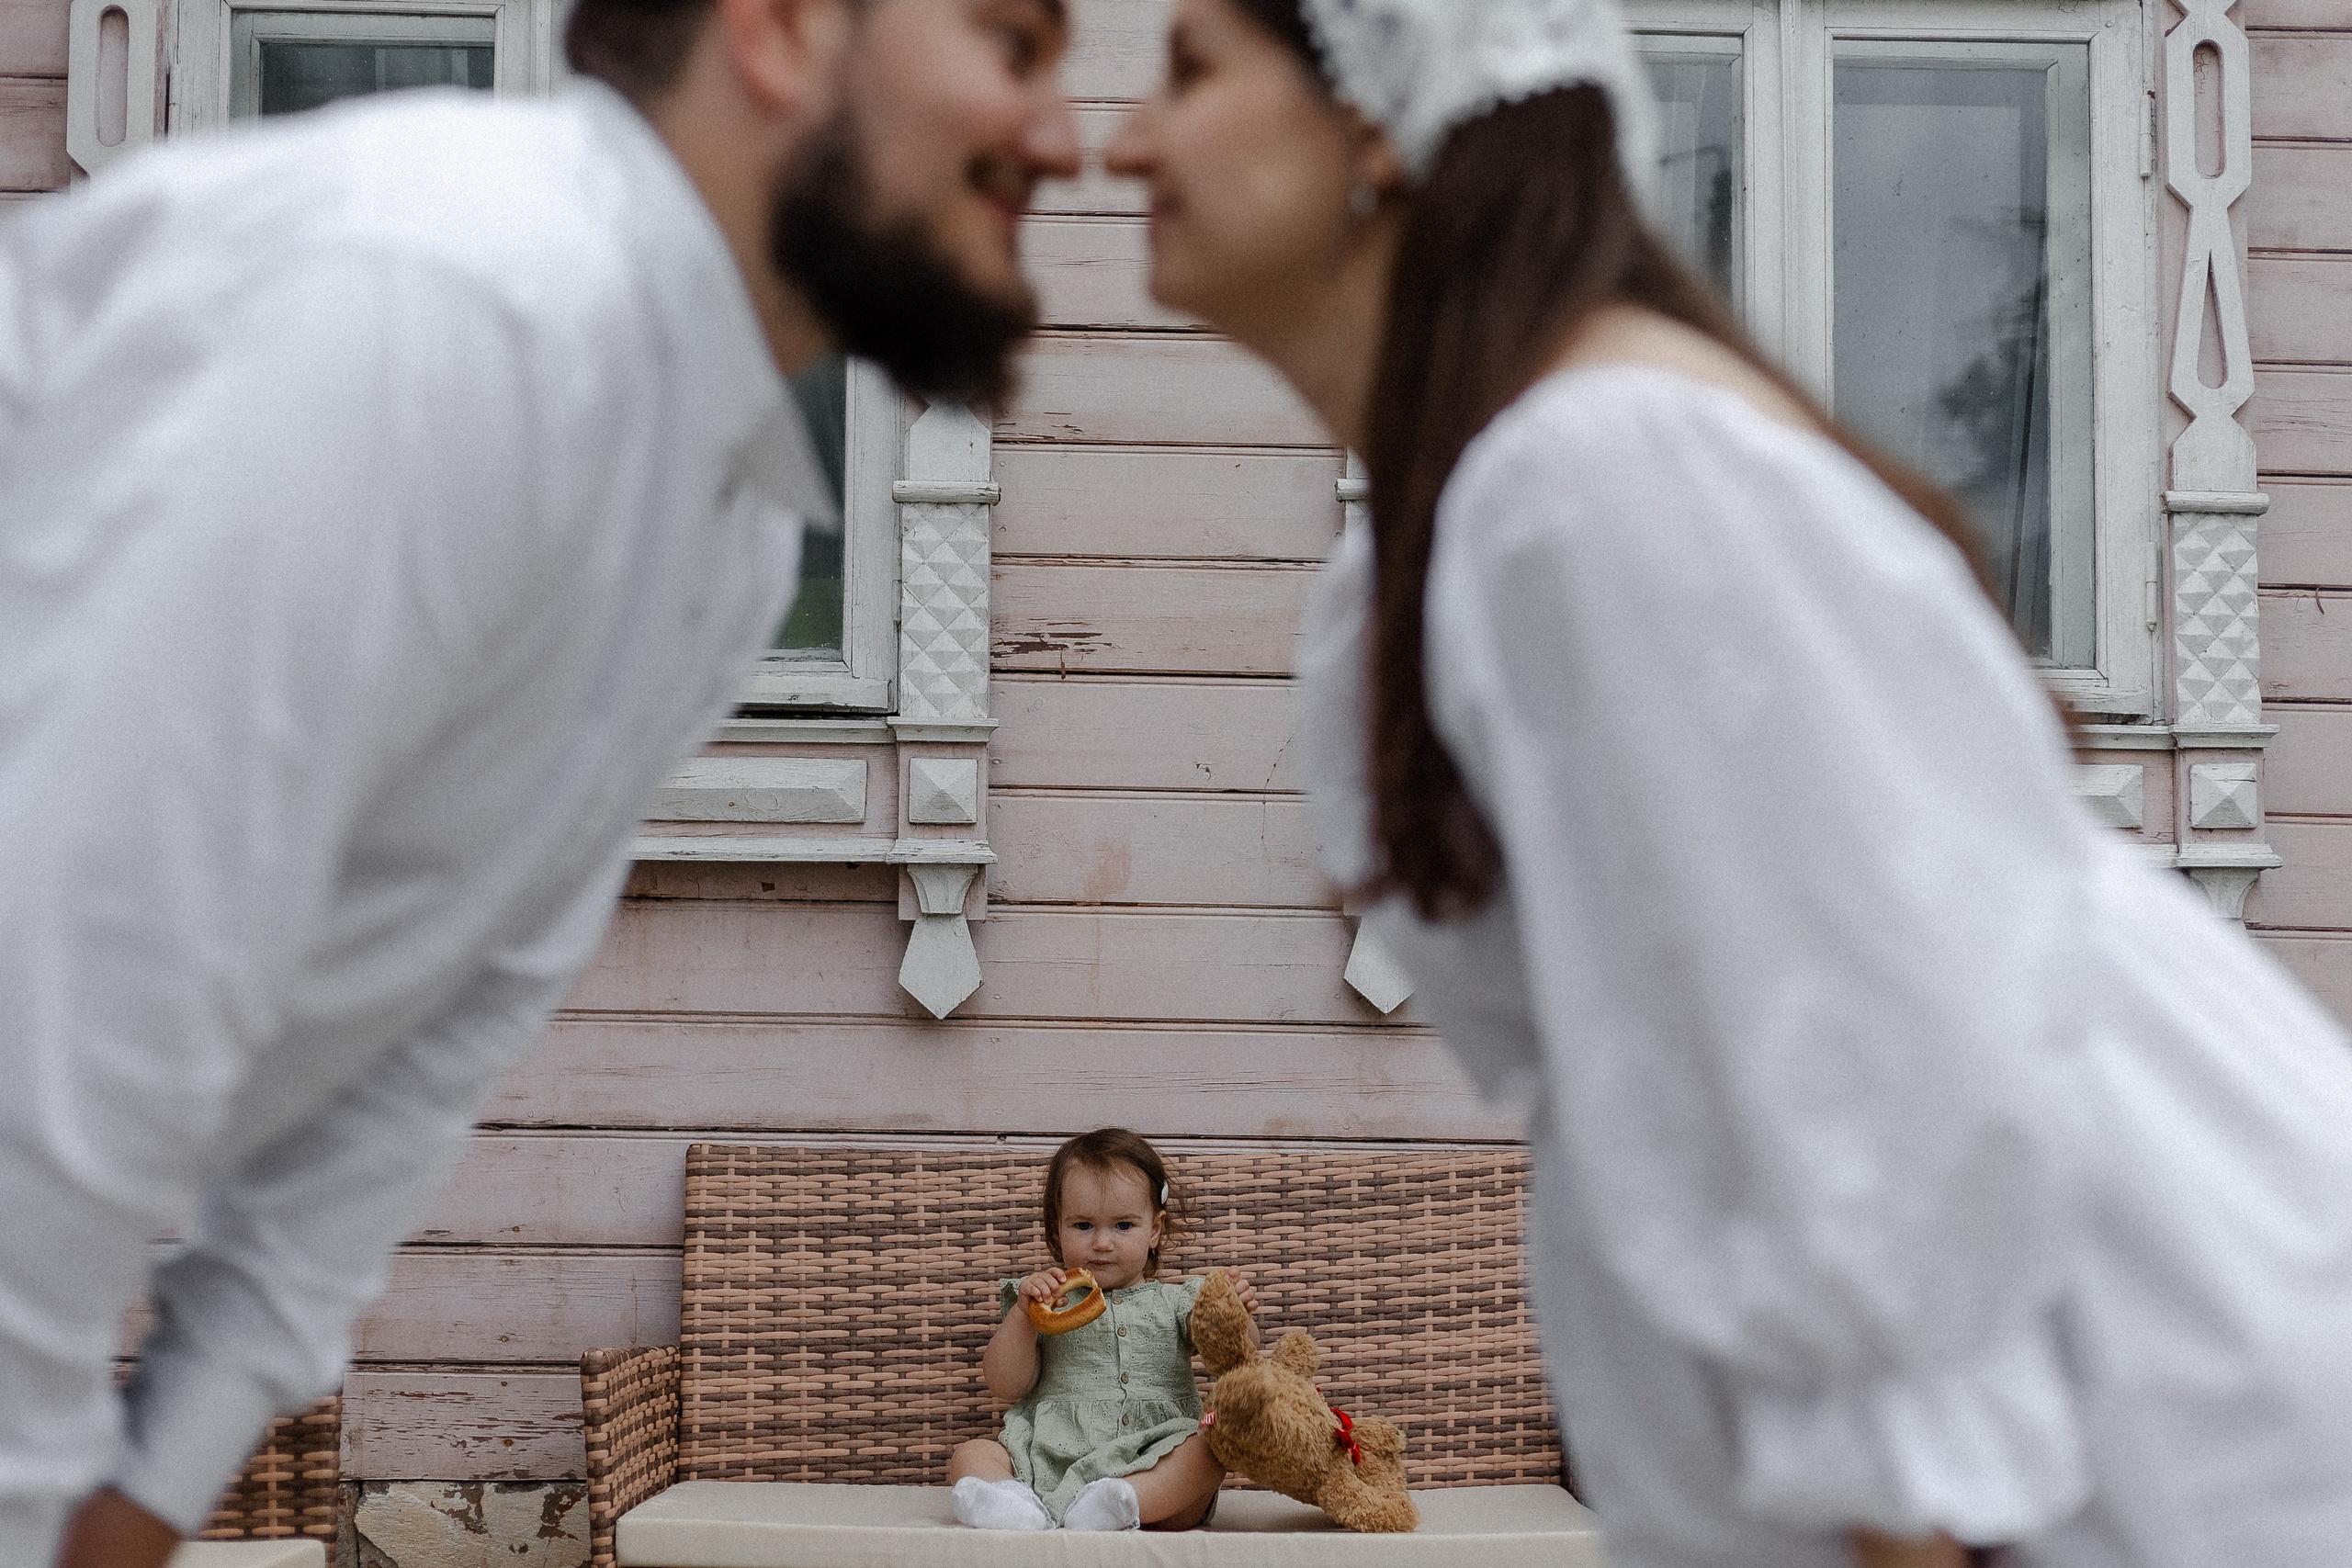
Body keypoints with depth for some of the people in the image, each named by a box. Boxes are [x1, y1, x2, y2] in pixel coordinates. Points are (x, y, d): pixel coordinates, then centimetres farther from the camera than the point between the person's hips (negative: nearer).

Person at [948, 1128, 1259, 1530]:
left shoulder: (1174, 1302, 17)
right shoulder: (1047, 1299, 18)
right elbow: (1006, 1387, 8)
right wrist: (1023, 1314, -7)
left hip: (1153, 1464, -1)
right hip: (1053, 1460, 1)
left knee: (1210, 1451, -30)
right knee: (969, 1455, -21)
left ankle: (1125, 1503, -49)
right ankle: (1016, 1505, -51)